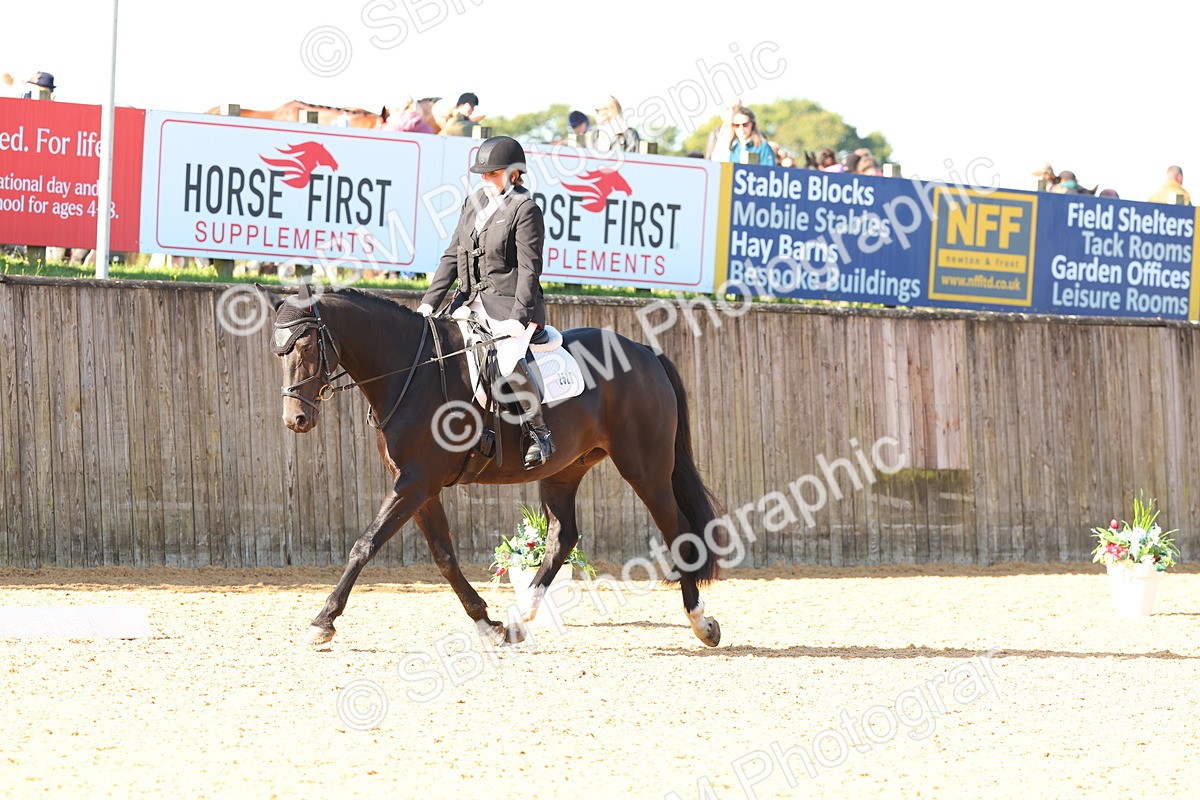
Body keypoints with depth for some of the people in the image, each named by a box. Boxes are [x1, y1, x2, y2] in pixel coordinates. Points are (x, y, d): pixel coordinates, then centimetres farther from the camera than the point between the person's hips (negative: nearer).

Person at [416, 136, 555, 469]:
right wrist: (429, 302, 5)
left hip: (509, 306, -8)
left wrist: (518, 318, -23)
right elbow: (452, 256, 15)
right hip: (471, 302, 8)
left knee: (508, 358, -33)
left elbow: (529, 269, -13)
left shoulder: (525, 210, -8)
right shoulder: (474, 203, 14)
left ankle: (540, 432, -17)